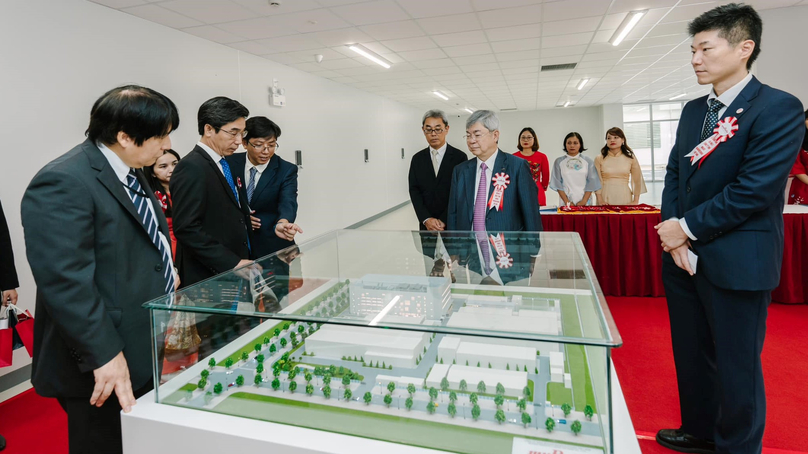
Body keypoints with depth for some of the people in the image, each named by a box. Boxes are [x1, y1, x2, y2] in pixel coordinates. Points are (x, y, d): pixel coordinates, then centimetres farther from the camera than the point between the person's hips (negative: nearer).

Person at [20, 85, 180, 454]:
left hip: (146, 353, 9)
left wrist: (164, 275, 16)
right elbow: (64, 279, -27)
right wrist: (104, 355, -26)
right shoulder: (64, 183, -21)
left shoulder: (129, 173, 10)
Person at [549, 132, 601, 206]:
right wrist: (567, 202, -11)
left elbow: (591, 183, 0)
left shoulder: (588, 161, 4)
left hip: (584, 202, 1)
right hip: (566, 202, -1)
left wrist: (584, 201, -11)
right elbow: (557, 184, -2)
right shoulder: (559, 162, 2)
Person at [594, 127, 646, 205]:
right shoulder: (599, 159, 3)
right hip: (606, 199, -1)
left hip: (624, 198, 1)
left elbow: (637, 181, 8)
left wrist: (636, 201, 1)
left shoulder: (631, 158, 6)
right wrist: (600, 200, -10)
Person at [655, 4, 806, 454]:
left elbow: (755, 189, -19)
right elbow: (674, 175, 9)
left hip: (736, 261, -7)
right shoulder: (693, 110, 11)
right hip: (684, 256, 7)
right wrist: (672, 231, -5)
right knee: (690, 355, 18)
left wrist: (688, 228, -14)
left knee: (736, 364, 9)